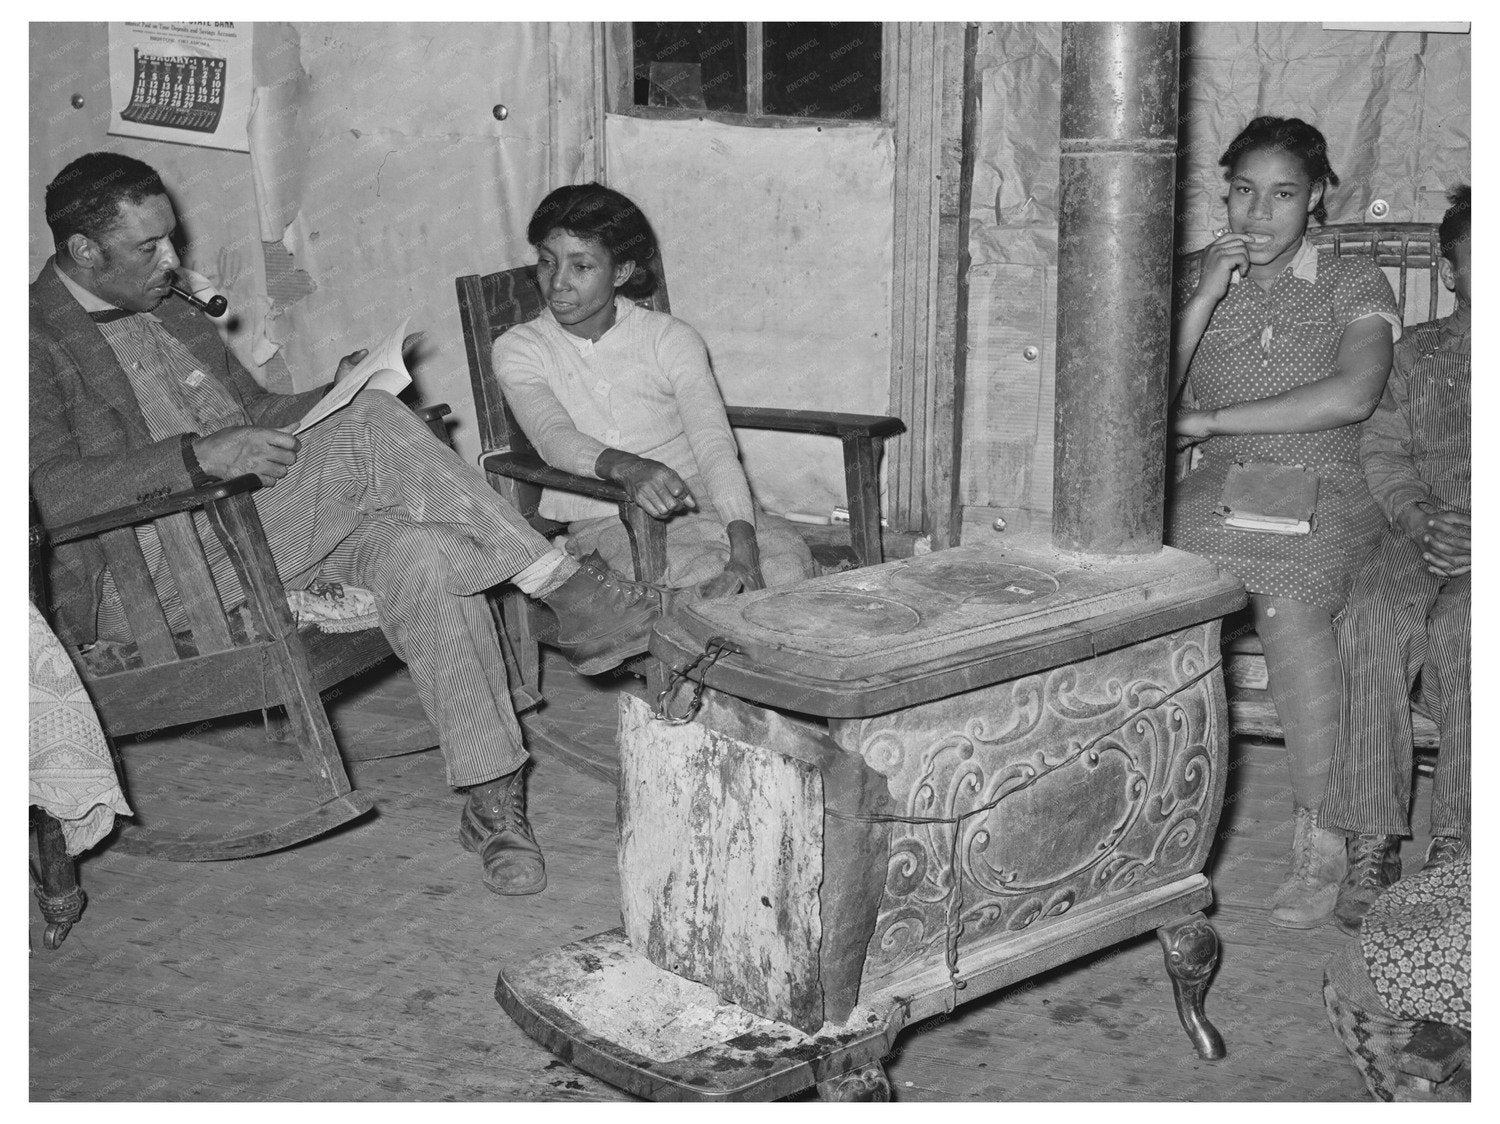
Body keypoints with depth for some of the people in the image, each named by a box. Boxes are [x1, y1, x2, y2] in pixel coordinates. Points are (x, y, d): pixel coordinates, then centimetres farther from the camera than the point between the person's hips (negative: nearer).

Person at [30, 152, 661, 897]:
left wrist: (336, 400, 5)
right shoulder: (39, 340, -4)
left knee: (422, 551, -25)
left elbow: (256, 414, 27)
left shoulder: (169, 317, 21)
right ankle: (563, 589, -21)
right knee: (368, 432, -26)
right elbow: (48, 493, -18)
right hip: (134, 589, -7)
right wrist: (198, 456, -28)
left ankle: (495, 801, -24)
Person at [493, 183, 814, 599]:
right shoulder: (518, 349, 2)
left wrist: (744, 548, -29)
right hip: (600, 523, -2)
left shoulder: (670, 338, 2)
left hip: (698, 503, 2)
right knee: (710, 580, -32)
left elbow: (713, 442, -12)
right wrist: (628, 468, -41)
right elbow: (554, 437, -18)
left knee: (787, 558, -27)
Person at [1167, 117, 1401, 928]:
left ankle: (1321, 842, -23)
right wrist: (1206, 296, -6)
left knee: (1287, 593, -36)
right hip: (1219, 495, 2)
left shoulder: (1354, 284, 7)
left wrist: (1210, 420, -12)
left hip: (1325, 497, -2)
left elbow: (1353, 395, -13)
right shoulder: (1200, 283, 16)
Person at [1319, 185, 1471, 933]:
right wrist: (1420, 520, -11)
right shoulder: (1417, 354, 19)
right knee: (1370, 621, -29)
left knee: (1456, 629, -34)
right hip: (1422, 539, 2)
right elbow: (1382, 452, 10)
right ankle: (1371, 848, -30)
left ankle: (1453, 848, -27)